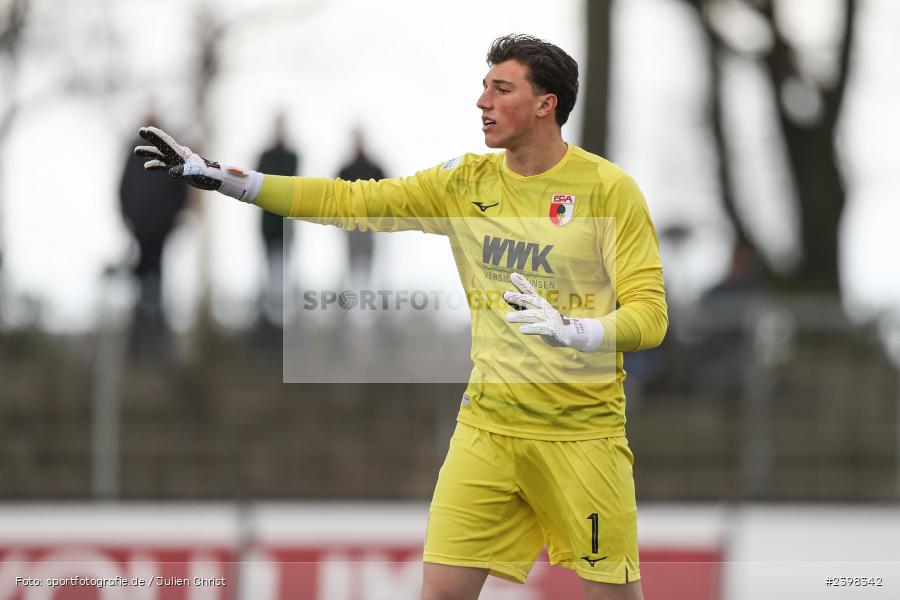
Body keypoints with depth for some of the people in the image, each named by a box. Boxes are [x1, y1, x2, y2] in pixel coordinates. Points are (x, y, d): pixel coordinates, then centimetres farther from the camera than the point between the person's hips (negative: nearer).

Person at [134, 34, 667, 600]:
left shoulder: (609, 188, -8)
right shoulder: (466, 181, 7)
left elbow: (649, 313, -11)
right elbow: (348, 202, 8)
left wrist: (573, 331, -31)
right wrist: (219, 176, 4)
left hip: (582, 432, -4)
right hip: (488, 424, 4)